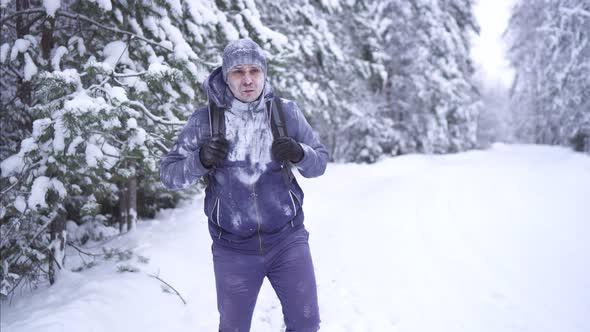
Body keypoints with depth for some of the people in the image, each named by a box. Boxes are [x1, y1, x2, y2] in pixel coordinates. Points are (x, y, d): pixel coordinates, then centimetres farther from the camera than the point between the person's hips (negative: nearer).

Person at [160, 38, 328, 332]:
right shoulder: (205, 119, -9)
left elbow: (319, 161, 0)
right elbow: (168, 174, -6)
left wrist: (298, 154, -22)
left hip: (287, 239, 1)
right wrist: (201, 161, -26)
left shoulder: (286, 112, -6)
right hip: (233, 248, 0)